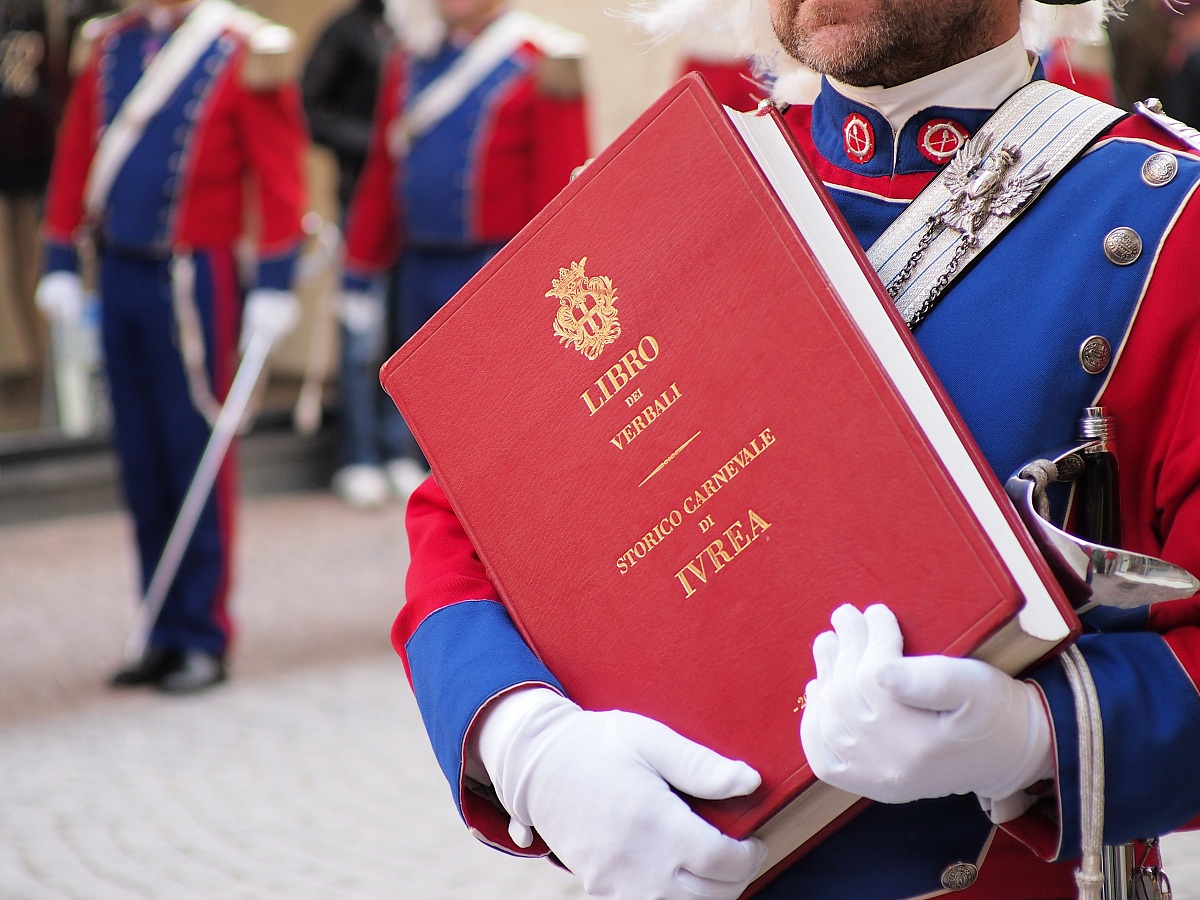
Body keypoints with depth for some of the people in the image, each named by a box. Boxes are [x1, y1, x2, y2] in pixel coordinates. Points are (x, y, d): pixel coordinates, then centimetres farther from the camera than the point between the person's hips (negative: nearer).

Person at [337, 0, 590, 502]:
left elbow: (562, 183, -11)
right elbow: (381, 174, 16)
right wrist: (360, 274, 15)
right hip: (419, 268, 6)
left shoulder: (542, 63, -8)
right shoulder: (410, 61, 12)